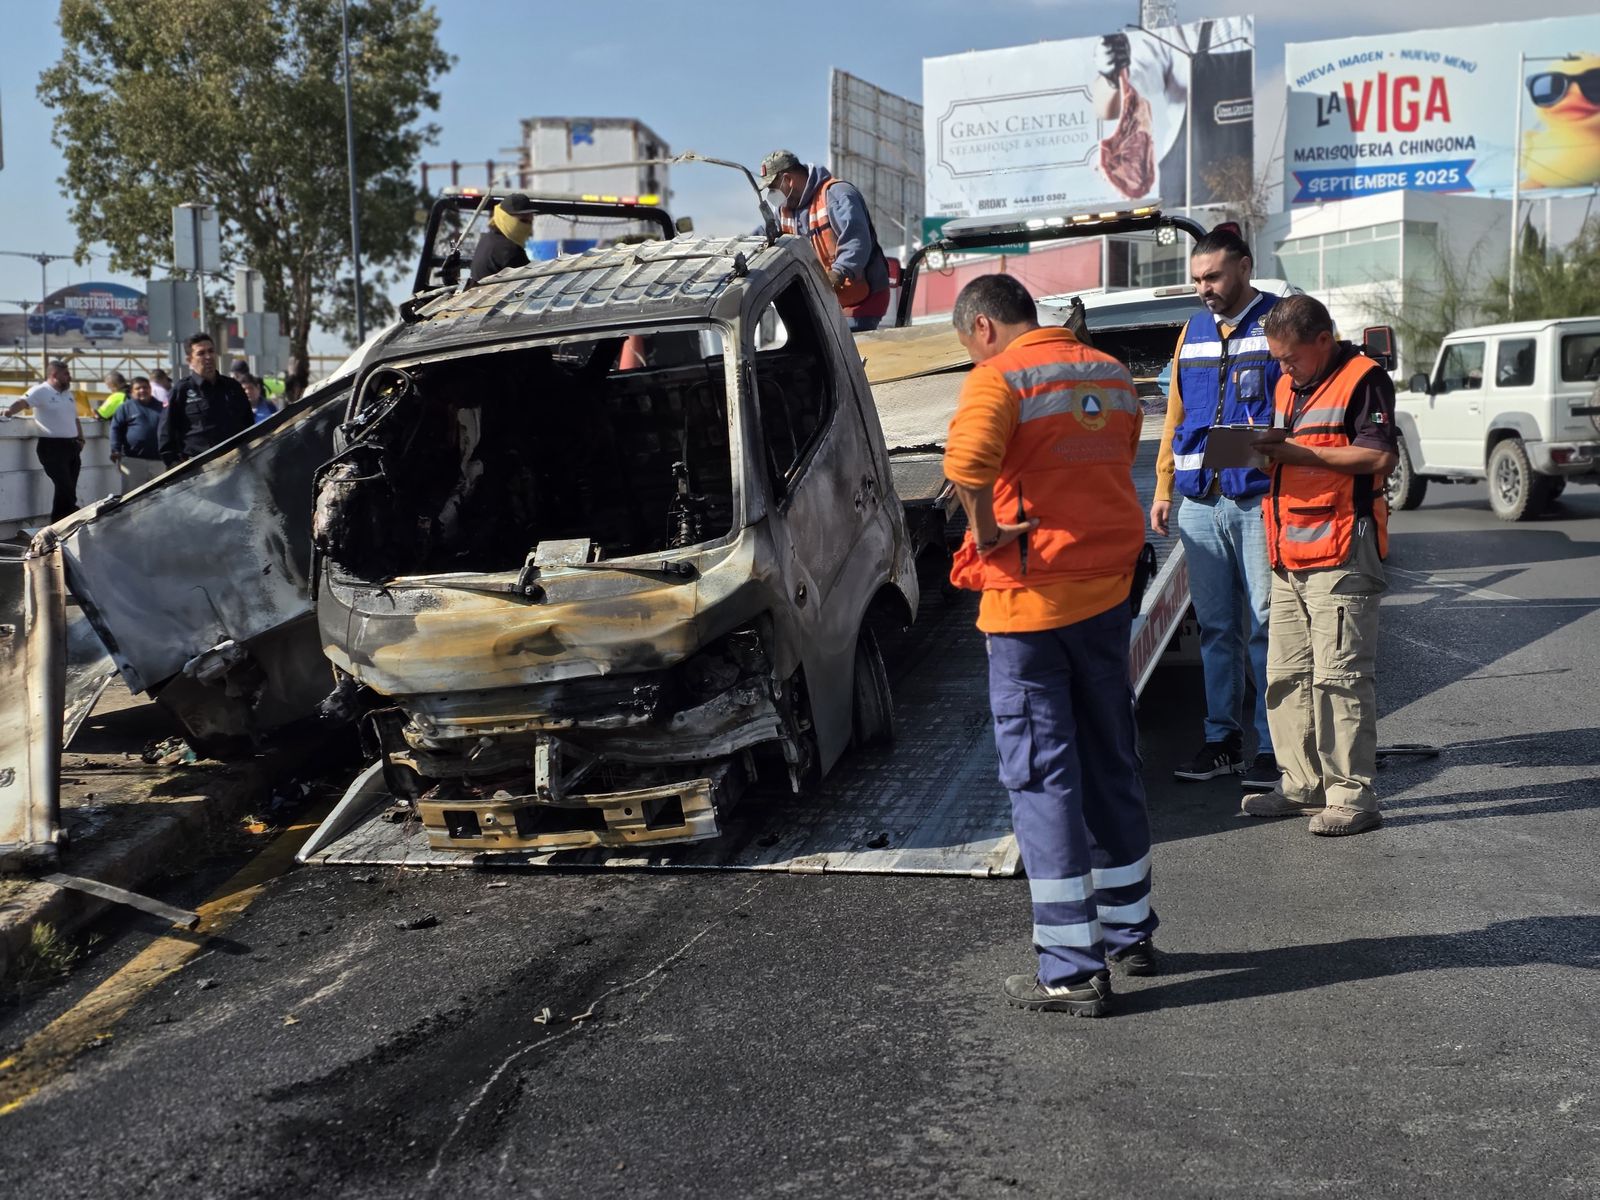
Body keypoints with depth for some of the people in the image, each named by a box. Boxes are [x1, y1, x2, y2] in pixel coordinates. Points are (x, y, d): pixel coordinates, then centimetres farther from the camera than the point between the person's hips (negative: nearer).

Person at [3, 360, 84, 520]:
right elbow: (24, 402, -23)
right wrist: (10, 411, -42)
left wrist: (80, 439, 15)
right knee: (65, 487, -13)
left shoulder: (68, 393, 18)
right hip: (52, 446, -8)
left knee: (69, 489, 8)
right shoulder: (41, 391, -7)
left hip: (71, 445, 8)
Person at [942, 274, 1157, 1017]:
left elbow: (965, 462, -31)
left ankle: (1073, 970, 2)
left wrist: (984, 532, -17)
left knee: (1041, 777, -1)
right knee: (1111, 762, 18)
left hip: (1029, 600, -7)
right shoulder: (1112, 375, 11)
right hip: (1108, 591, 7)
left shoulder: (1001, 377, -12)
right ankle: (1129, 932, 31)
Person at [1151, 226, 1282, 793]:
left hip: (1259, 501, -5)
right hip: (1199, 502, 5)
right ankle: (1222, 740, 18)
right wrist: (1163, 486, 15)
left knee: (1266, 626, -3)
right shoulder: (1193, 331, 17)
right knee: (1216, 628, 9)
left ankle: (1273, 745, 5)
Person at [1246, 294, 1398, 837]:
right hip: (1289, 557, 9)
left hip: (1341, 554, -9)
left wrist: (1296, 451, -17)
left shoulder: (1363, 379, -7)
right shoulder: (1289, 385, 20)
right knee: (1286, 675, 11)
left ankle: (1352, 796, -2)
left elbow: (1381, 457, -18)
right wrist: (1268, 448, 5)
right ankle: (1303, 784, 20)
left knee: (1340, 675, -8)